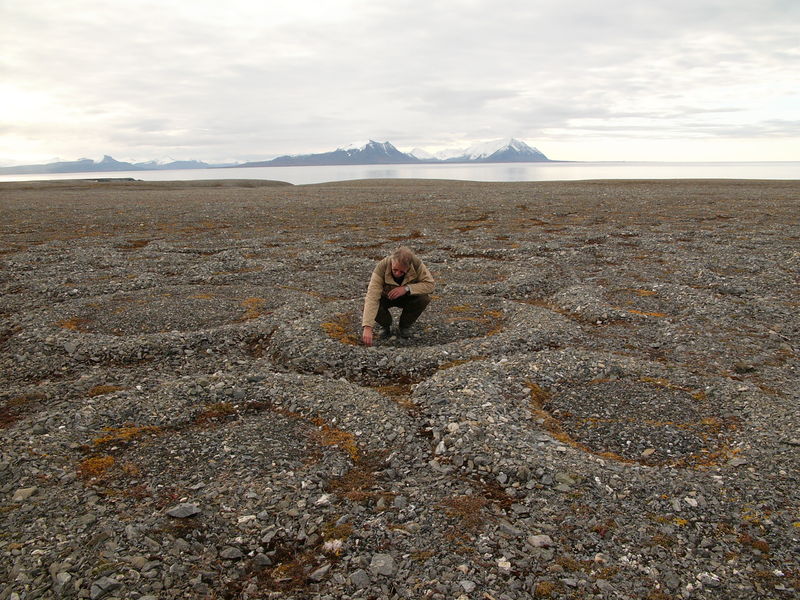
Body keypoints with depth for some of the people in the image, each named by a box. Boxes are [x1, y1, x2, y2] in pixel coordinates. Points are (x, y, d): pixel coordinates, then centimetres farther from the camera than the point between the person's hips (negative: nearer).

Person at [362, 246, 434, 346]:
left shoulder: (416, 263, -30)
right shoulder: (381, 267, -35)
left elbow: (429, 284, -25)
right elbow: (372, 297, -42)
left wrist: (407, 288, -40)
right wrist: (367, 328, -51)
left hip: (408, 297, 1)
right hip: (385, 297, -1)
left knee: (424, 298, -29)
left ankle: (405, 325, -1)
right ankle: (385, 325, 3)